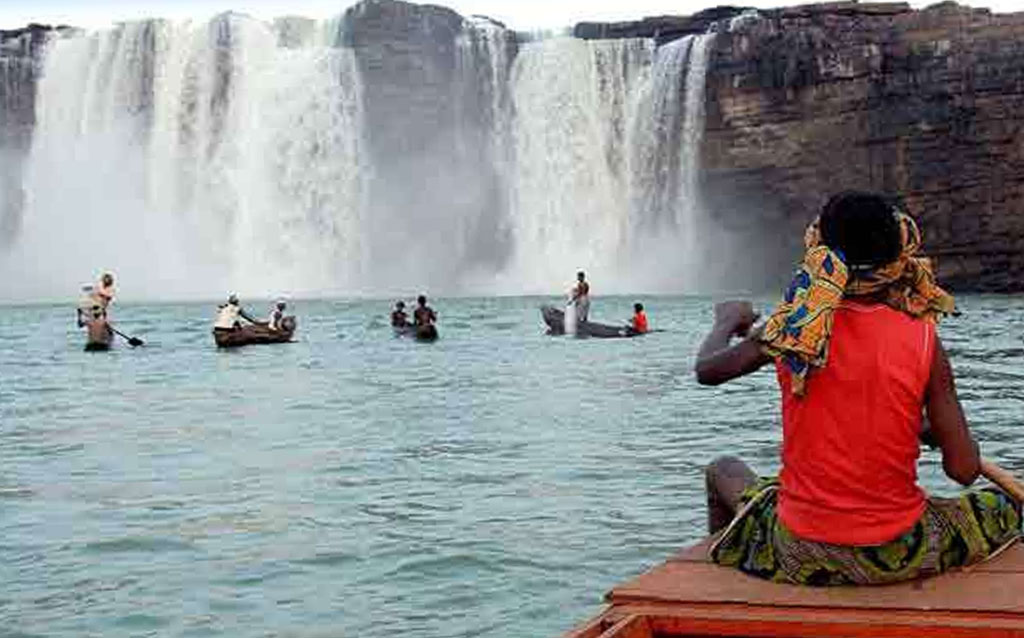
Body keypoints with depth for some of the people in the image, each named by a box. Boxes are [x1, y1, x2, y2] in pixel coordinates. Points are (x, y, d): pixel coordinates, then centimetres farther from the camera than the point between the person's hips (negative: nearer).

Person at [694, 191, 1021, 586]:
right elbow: (964, 471, -11)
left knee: (722, 471, 32)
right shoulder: (923, 340, -11)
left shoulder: (793, 329, -9)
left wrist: (727, 322, 26)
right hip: (898, 559, -1)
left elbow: (707, 370, 6)